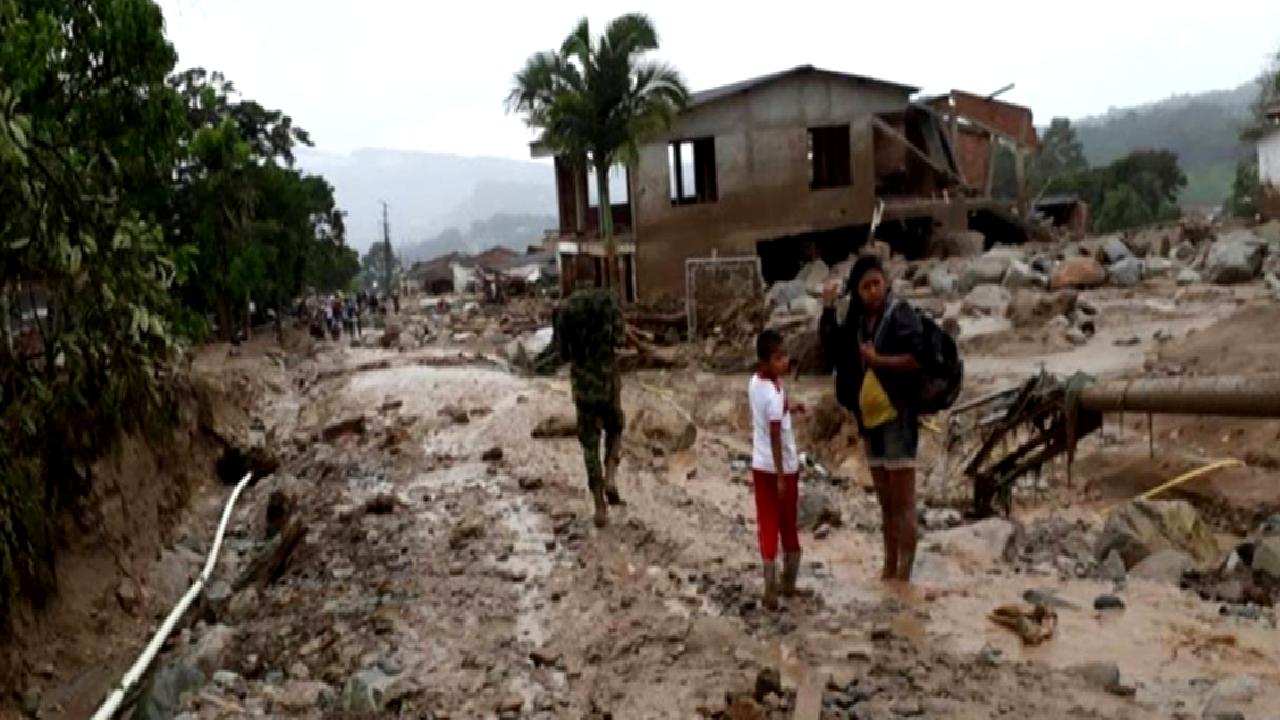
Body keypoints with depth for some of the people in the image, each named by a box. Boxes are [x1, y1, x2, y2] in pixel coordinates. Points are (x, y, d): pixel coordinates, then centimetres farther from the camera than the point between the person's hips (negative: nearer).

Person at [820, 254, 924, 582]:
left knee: (903, 502, -4)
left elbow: (918, 359, -20)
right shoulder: (858, 322, 12)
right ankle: (889, 569, 26)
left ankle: (904, 573, 1)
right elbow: (832, 350, 8)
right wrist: (828, 309, 2)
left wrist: (877, 359, -15)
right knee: (885, 503, 16)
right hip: (870, 420, 8)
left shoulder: (900, 315, -10)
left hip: (898, 418, -8)